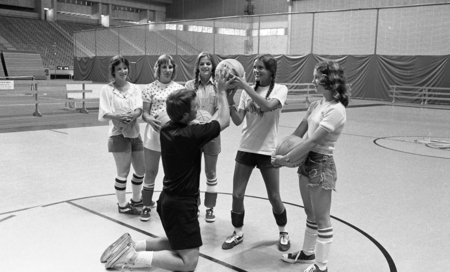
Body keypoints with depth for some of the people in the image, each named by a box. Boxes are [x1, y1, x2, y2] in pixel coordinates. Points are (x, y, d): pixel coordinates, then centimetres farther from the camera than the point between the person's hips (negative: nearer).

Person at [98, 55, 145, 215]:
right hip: (119, 135, -5)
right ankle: (122, 205, 20)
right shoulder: (107, 89, -4)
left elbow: (139, 109, -8)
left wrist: (132, 116, -29)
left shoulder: (135, 88, 6)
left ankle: (136, 199, 37)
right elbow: (104, 114, -12)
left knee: (141, 170, 14)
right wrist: (119, 116, -29)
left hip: (135, 134, 5)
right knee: (123, 172, 2)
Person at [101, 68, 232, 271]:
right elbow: (224, 121, -9)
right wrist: (222, 92, 2)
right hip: (181, 204, -9)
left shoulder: (167, 129, 0)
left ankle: (131, 246, 15)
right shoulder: (191, 134, -22)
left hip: (168, 199, 9)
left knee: (175, 243, 28)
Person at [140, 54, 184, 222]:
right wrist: (150, 119, -23)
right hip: (154, 134, -1)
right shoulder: (150, 88, -1)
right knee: (150, 172, 4)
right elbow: (144, 113, -2)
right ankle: (147, 206, 19)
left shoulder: (179, 88, 4)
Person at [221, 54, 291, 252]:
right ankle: (238, 233, 25)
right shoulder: (248, 92, 3)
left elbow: (268, 106, -29)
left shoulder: (280, 90, -7)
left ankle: (283, 232, 30)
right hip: (246, 148, 3)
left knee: (274, 197, 6)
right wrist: (230, 100, -19)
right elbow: (238, 121, -4)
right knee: (237, 195, 4)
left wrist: (245, 86, -30)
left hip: (267, 150, -3)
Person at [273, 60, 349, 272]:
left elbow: (313, 140, -23)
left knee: (321, 218, 5)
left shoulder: (336, 110, -20)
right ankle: (308, 252, 38)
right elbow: (299, 131, 9)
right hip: (306, 161, 8)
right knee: (310, 214, 21)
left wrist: (287, 159, -20)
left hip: (321, 165, -8)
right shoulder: (316, 104, 7)